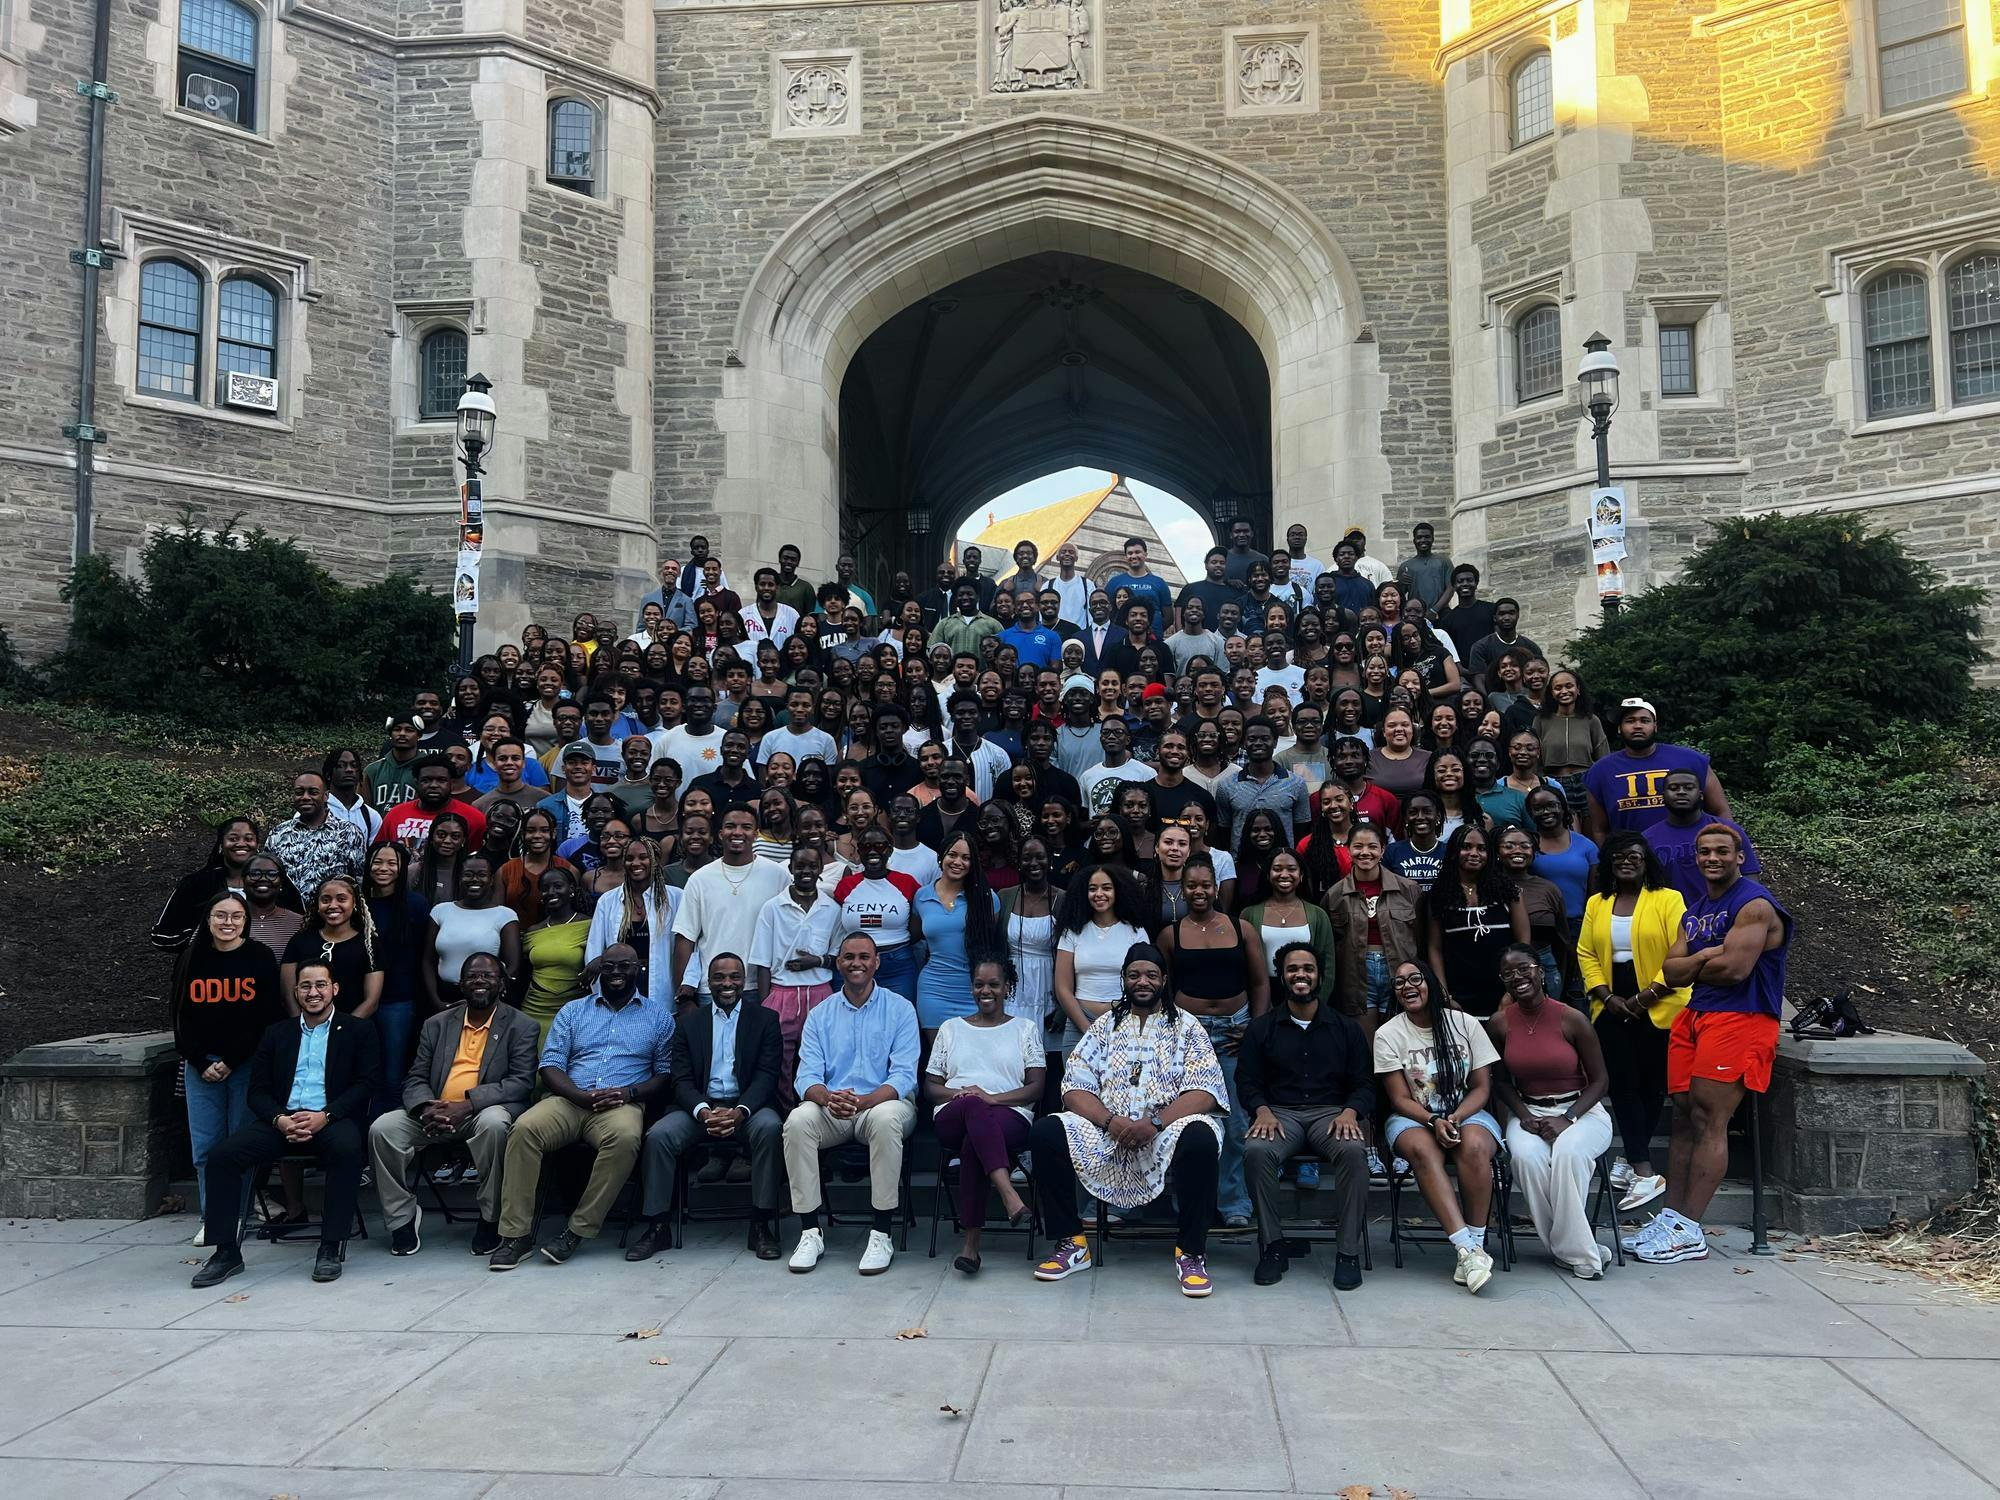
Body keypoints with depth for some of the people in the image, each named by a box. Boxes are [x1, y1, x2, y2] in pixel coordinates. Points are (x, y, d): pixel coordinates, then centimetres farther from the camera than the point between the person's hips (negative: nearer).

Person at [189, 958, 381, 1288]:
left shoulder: (358, 1030, 12)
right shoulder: (276, 1033, 20)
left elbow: (367, 1084, 1)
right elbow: (258, 1090, 13)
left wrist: (324, 1116, -15)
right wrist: (279, 1119, -10)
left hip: (331, 1121, -3)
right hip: (282, 1121, 4)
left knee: (347, 1149, -37)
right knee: (221, 1154, -21)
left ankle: (331, 1248, -26)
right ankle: (227, 1252, -11)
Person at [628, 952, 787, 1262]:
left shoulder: (765, 1019, 9)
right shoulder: (689, 1023, 13)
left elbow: (766, 1075, -2)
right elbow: (682, 1080, 3)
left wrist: (740, 1111, -22)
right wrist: (704, 1112, -18)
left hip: (747, 1105, -2)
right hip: (700, 1106, 2)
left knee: (770, 1128, -34)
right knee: (658, 1135, -25)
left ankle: (761, 1225, -25)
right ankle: (658, 1225, -14)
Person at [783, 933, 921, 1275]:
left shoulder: (899, 1009, 2)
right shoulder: (820, 1015, 11)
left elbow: (904, 1076, -8)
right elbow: (808, 1074, 0)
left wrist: (864, 1100, -28)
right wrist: (827, 1098, -26)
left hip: (883, 1103, -2)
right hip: (831, 1110, 3)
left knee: (886, 1117, -37)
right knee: (798, 1120, -28)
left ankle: (881, 1234, -27)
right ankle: (810, 1232, -19)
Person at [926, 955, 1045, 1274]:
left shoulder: (1026, 1028, 19)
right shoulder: (951, 1028, 25)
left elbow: (1036, 1088, 7)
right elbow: (930, 1086, 18)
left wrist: (994, 1097, -11)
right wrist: (959, 1093, -5)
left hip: (1009, 1118, -1)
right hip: (952, 1117, 1)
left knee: (973, 1142, -38)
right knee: (974, 1106, -38)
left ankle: (971, 1243, -36)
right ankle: (1008, 1193, -52)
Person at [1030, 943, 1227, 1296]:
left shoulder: (1186, 1027, 9)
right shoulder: (1105, 1026, 15)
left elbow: (1204, 1091, -5)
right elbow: (1075, 1087, 5)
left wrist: (1155, 1124, -19)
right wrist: (1110, 1122, -14)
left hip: (1169, 1128, -2)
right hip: (1107, 1130, 3)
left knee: (1200, 1138, -36)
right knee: (1045, 1132, -22)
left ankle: (1191, 1253, -17)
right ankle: (1071, 1243, -8)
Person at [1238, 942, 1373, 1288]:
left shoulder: (1346, 1028, 15)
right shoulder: (1261, 1028, 14)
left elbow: (1364, 1083, 10)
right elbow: (1246, 1081, 9)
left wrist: (1350, 1112, -11)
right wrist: (1262, 1110, -13)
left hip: (1331, 1113, 0)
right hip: (1279, 1113, 0)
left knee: (1353, 1150, -35)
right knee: (1256, 1150, -34)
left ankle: (1348, 1252, -24)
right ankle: (1272, 1246, -19)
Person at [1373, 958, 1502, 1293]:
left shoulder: (1465, 1024, 2)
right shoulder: (1388, 1034, -1)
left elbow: (1481, 1087, 1)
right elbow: (1401, 1099, -4)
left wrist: (1455, 1118, -16)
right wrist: (1434, 1122, -22)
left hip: (1466, 1112, 1)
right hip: (1413, 1117, -1)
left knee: (1475, 1147, -34)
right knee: (1423, 1149, -36)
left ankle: (1475, 1245, -26)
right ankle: (1468, 1250, -41)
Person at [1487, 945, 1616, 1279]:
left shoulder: (1571, 1019, -9)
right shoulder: (1500, 1024, 0)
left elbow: (1600, 1081, -4)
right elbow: (1501, 1080, 9)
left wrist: (1567, 1119, -16)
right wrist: (1524, 1116, -8)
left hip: (1581, 1110, -2)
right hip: (1528, 1111, 2)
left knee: (1569, 1151, -36)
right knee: (1527, 1156, -31)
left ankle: (1573, 1247, -19)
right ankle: (1581, 1250, -17)